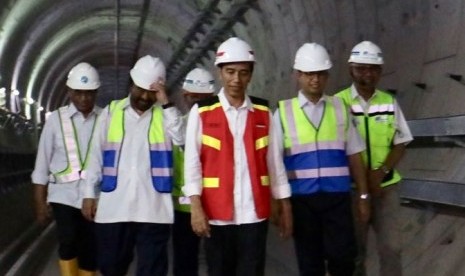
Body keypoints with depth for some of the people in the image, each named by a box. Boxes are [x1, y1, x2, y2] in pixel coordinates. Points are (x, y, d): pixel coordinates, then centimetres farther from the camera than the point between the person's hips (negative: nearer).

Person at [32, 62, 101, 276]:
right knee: (68, 242, -17)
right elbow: (42, 164, 3)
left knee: (90, 250, 6)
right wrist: (40, 203, 3)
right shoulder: (56, 119, 0)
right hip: (64, 194, 0)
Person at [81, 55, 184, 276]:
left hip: (152, 209, -1)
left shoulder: (165, 115, 4)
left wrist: (166, 104, -15)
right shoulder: (111, 112, 9)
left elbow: (182, 139, -16)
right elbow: (97, 155, 10)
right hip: (113, 207, 2)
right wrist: (89, 194, 6)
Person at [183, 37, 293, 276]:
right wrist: (196, 207, -11)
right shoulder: (202, 112, 0)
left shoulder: (263, 112, 6)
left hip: (255, 213, 1)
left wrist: (285, 207, 6)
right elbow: (192, 162, -3)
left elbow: (274, 161, 7)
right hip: (217, 214, -1)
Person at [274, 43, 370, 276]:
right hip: (301, 198, -1)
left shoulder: (340, 108, 6)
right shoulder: (284, 112, 1)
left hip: (337, 195, 1)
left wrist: (363, 195, 7)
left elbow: (354, 156, 8)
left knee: (343, 256, -4)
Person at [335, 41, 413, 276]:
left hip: (386, 186, 3)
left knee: (391, 247, 1)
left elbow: (400, 144, 6)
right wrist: (363, 179, -12)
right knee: (354, 249, 7)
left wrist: (380, 172, -11)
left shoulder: (390, 102, 6)